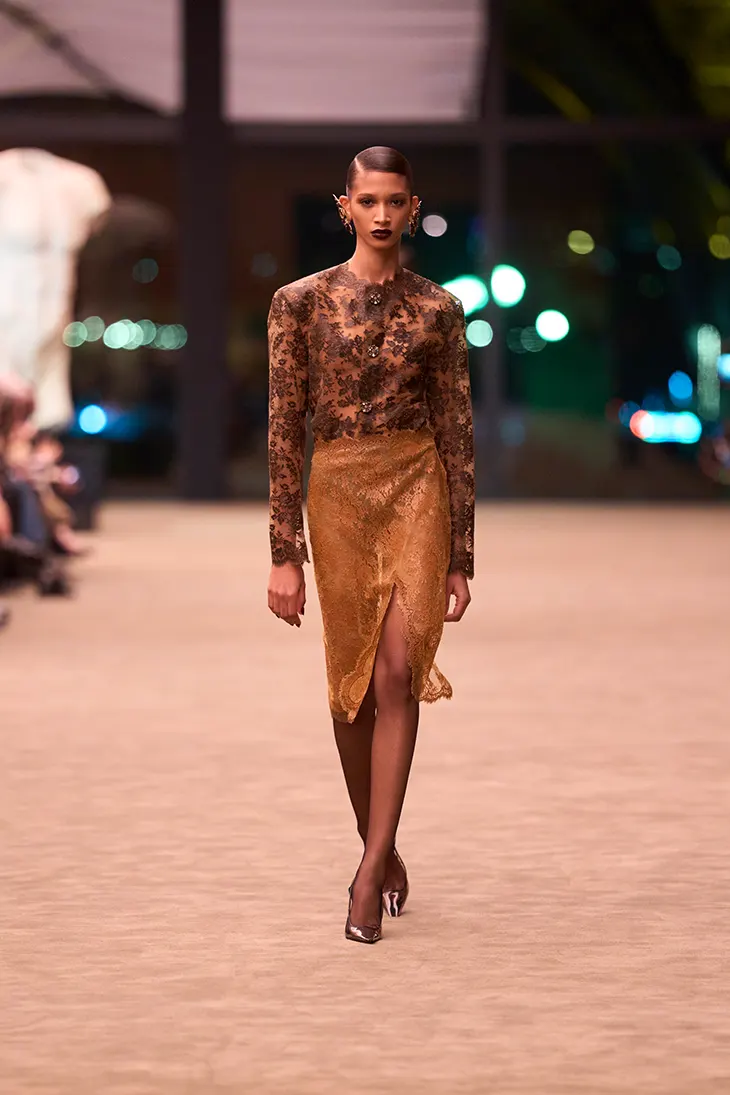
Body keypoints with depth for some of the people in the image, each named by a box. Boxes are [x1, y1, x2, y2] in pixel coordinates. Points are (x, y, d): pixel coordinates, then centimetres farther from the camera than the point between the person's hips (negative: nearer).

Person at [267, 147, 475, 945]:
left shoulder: (437, 310, 4)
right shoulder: (301, 302, 1)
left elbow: (458, 432, 7)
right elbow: (284, 429, 0)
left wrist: (461, 557, 5)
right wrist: (285, 553, -3)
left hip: (417, 488, 0)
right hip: (337, 491, 1)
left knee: (397, 672, -14)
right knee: (352, 681, 7)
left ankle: (372, 865, -13)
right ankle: (381, 850, 24)